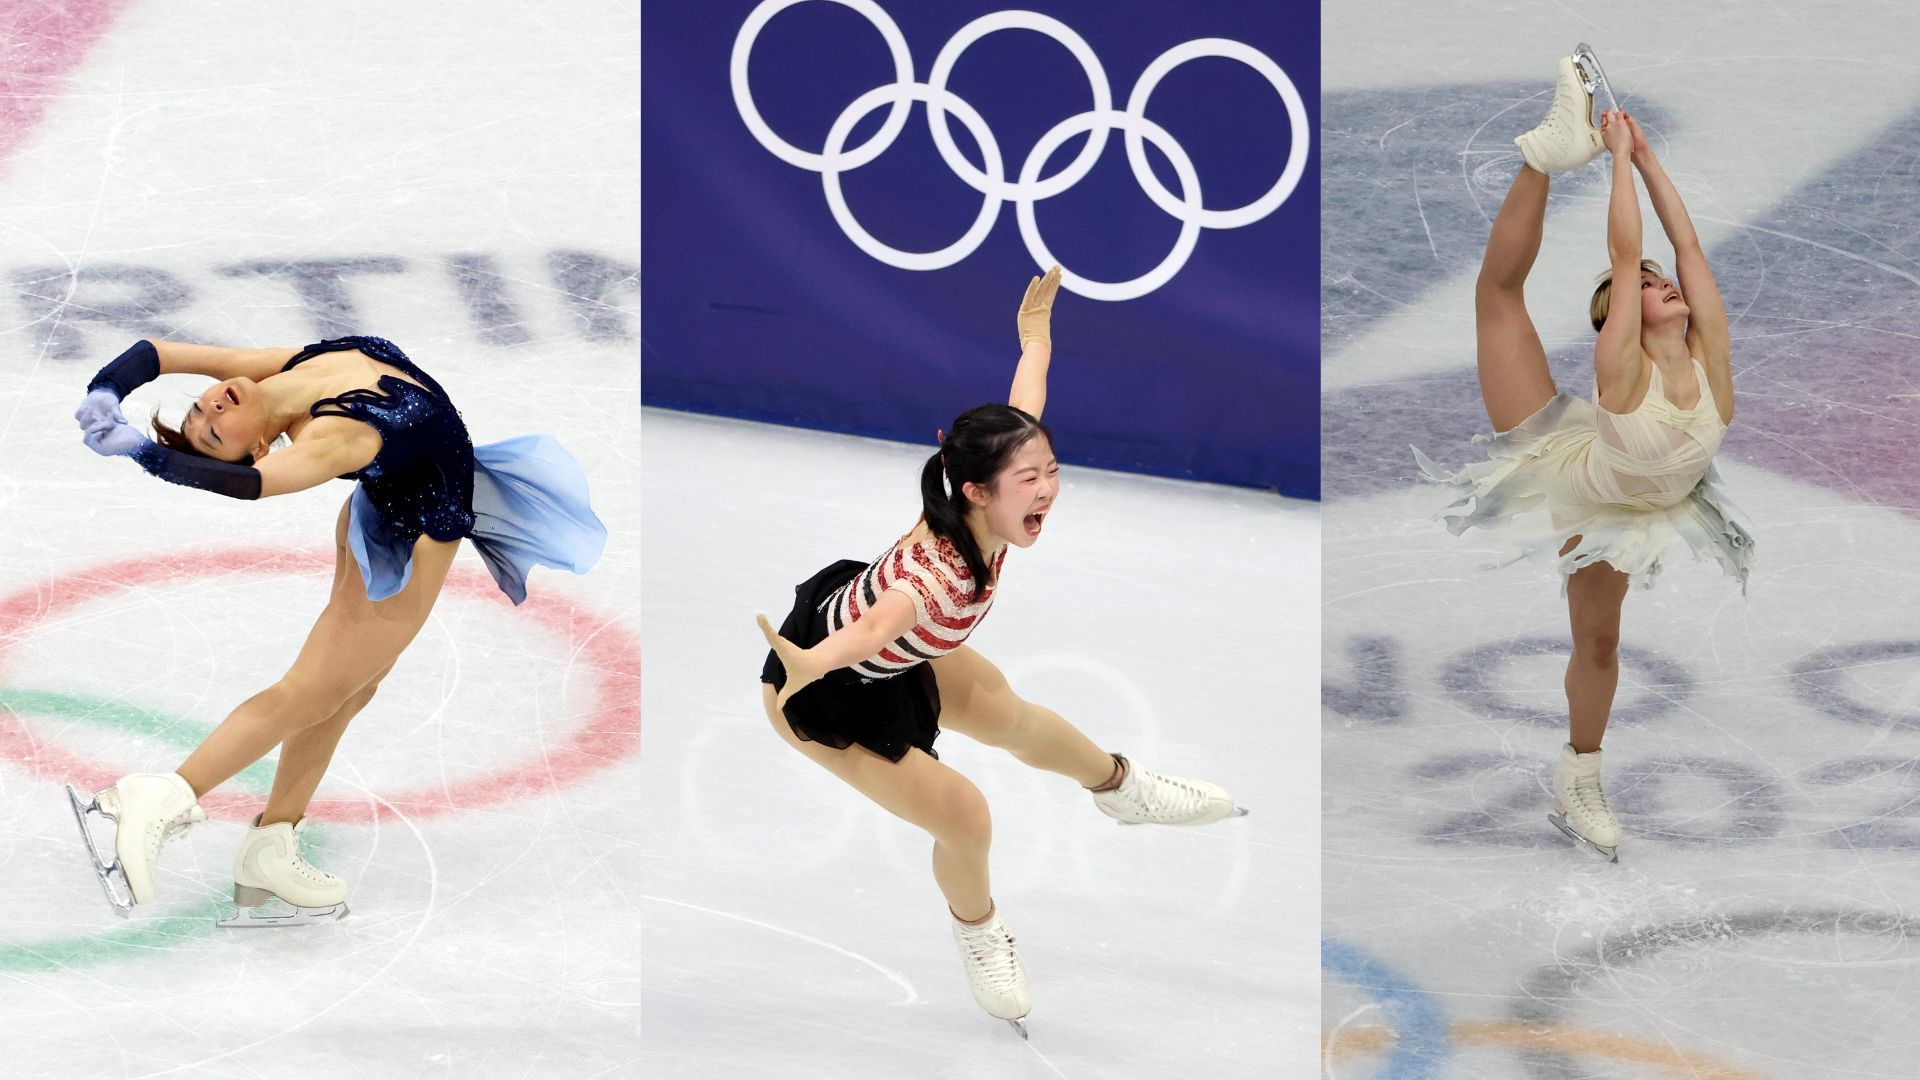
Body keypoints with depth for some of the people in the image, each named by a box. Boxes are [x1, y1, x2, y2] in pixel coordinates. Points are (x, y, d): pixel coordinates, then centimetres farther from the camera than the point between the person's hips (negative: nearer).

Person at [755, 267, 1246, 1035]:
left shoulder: (982, 512, -21)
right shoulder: (943, 574, -44)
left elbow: (1021, 412, -2)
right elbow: (872, 628, -66)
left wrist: (1036, 331, 15)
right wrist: (808, 666, -86)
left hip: (896, 659, 8)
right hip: (828, 697, -8)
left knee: (1003, 713, 27)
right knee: (960, 815, -6)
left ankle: (1119, 786, 58)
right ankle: (975, 928, 30)